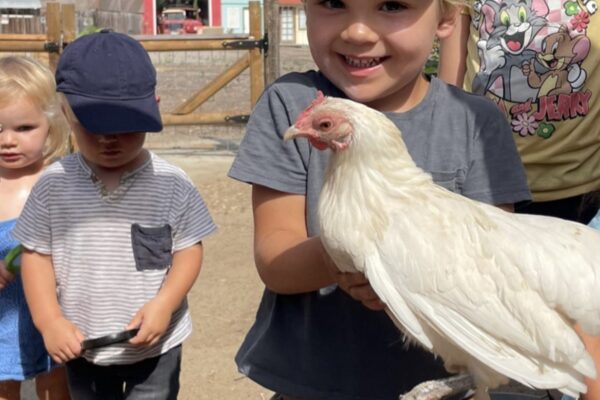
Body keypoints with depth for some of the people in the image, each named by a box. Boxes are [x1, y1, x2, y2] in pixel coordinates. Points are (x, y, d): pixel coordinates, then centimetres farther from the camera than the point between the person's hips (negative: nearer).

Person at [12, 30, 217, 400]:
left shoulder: (171, 183, -14)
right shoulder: (54, 185, -9)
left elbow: (189, 249, -9)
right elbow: (37, 255, -3)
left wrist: (164, 305, -23)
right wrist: (49, 321, -14)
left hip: (155, 344, -2)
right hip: (81, 347, 2)